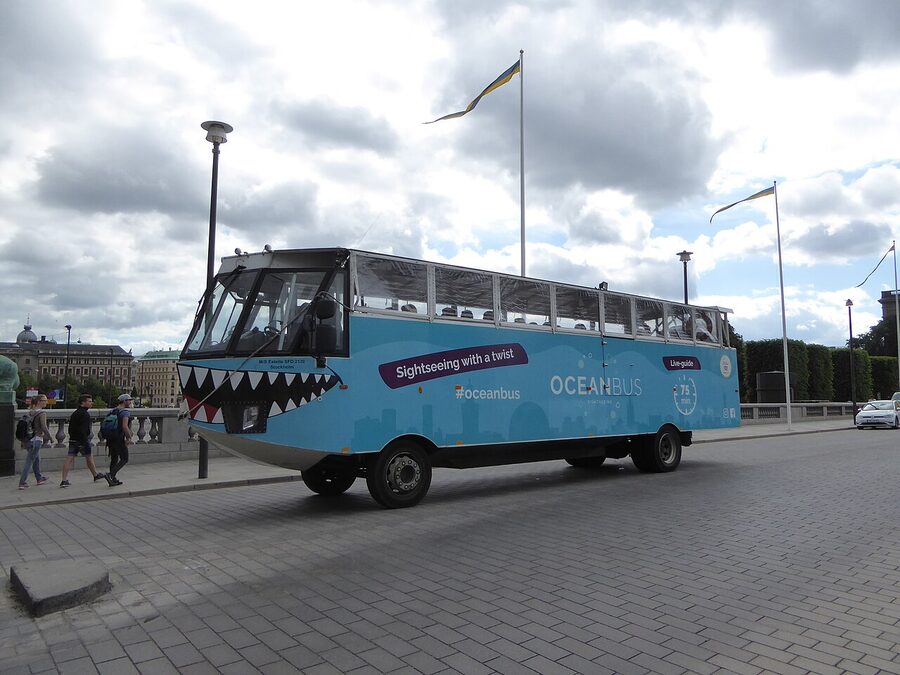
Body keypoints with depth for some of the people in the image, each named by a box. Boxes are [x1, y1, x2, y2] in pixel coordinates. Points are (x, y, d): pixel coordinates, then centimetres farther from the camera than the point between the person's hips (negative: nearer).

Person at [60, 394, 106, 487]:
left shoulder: (74, 413, 14)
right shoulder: (84, 414, -15)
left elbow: (70, 428, 20)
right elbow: (83, 430, -23)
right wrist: (84, 442, -23)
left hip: (73, 440, 8)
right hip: (82, 440, -8)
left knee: (70, 458, 1)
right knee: (88, 457, 9)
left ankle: (64, 480, -5)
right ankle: (96, 474, 26)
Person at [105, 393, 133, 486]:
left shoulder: (111, 411, 12)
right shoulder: (125, 412, -13)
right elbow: (125, 426, -25)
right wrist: (129, 438, -14)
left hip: (110, 439, 8)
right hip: (119, 439, -8)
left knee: (114, 459, 16)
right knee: (124, 459, 3)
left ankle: (113, 480, 21)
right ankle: (111, 475, -10)